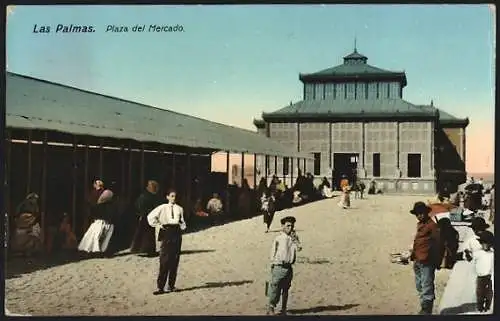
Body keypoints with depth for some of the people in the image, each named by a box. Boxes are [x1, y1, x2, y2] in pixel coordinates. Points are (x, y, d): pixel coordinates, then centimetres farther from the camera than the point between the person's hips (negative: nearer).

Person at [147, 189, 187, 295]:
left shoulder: (179, 209, 12)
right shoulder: (163, 208, 5)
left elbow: (182, 222, 16)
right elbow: (151, 216, 6)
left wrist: (182, 226, -5)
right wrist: (158, 225, 0)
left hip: (177, 232, 3)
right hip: (166, 232, -3)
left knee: (174, 261, 3)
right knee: (164, 261, -8)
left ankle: (171, 285, 11)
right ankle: (160, 287, -7)